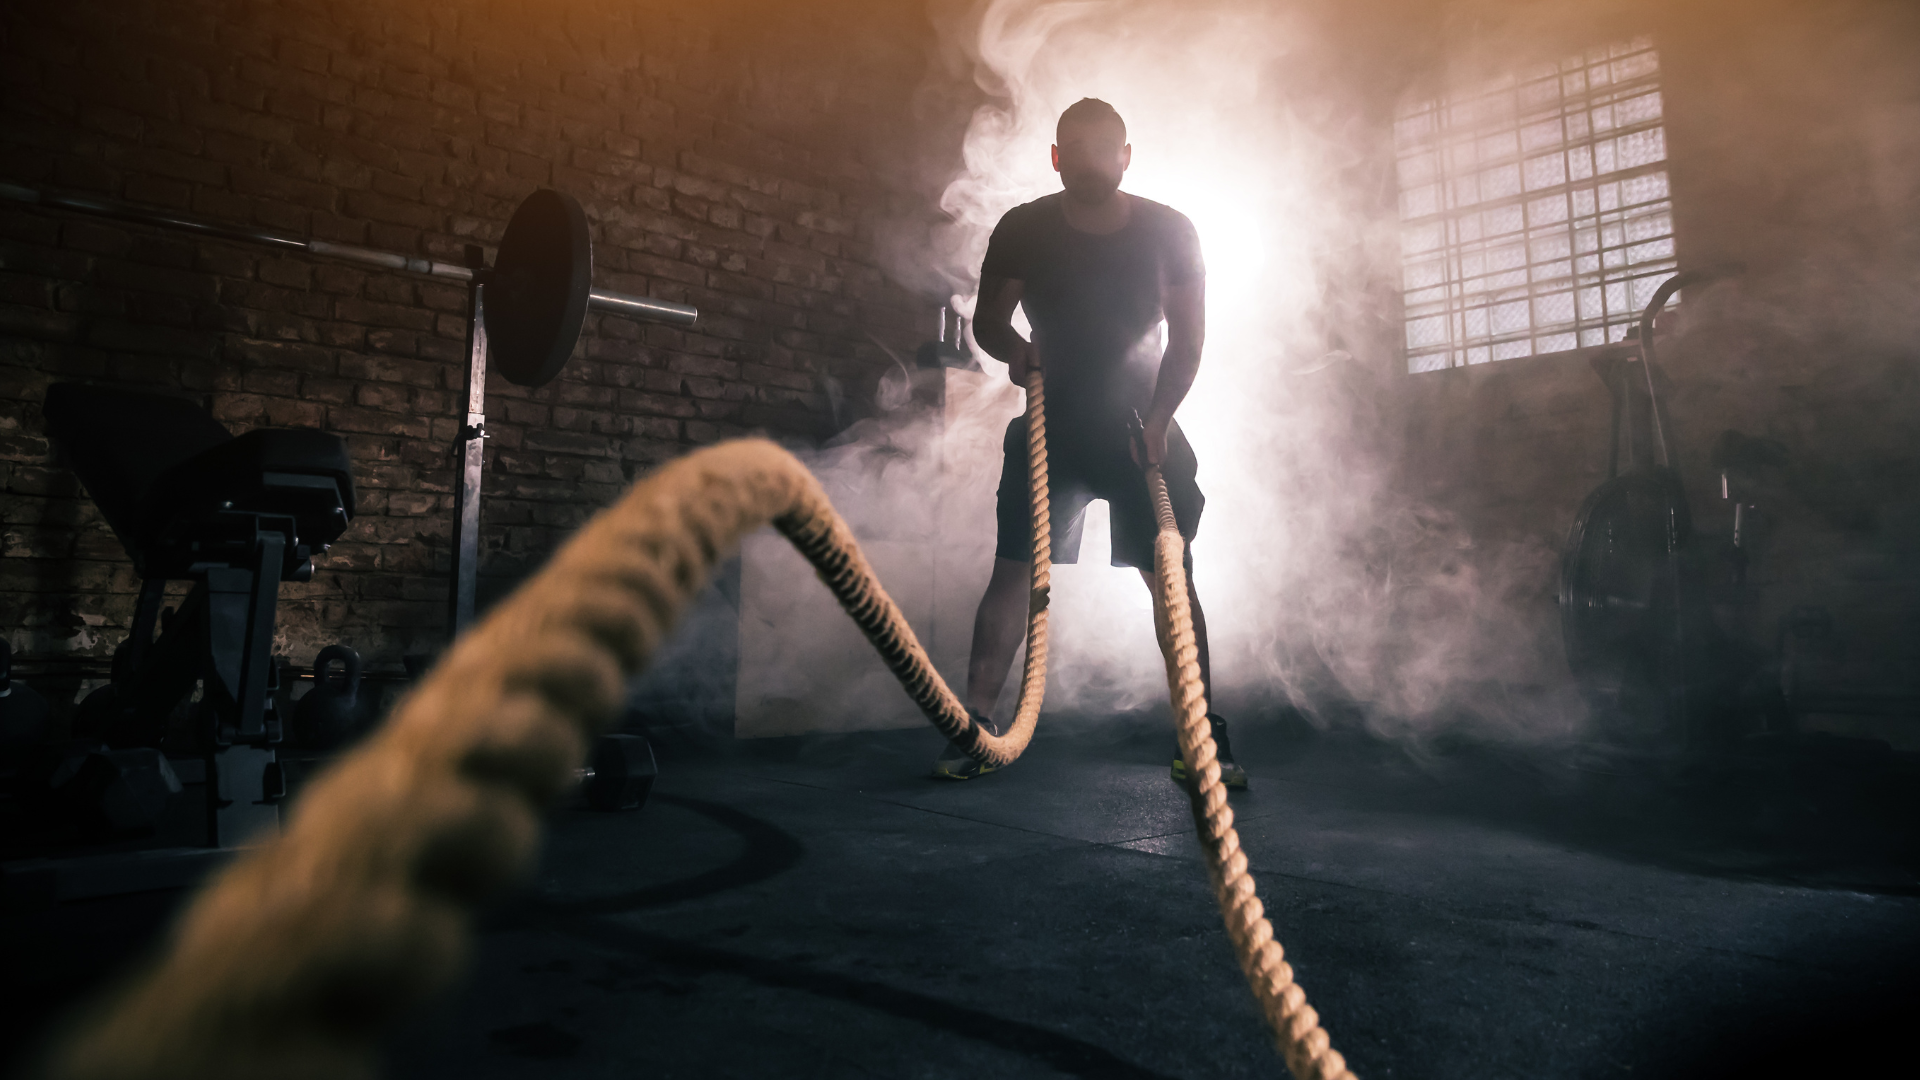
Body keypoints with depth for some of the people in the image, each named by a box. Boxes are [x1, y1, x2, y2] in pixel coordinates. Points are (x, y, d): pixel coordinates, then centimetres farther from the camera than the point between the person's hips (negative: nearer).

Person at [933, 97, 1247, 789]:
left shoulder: (1169, 232, -3)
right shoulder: (1023, 230, -3)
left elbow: (1187, 341, -1)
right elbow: (987, 320, 5)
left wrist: (1158, 419, -14)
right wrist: (1014, 351, -17)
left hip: (1142, 427, 0)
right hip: (1051, 427, 0)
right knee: (1014, 572, -10)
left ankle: (1200, 737, 3)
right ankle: (975, 726, -4)